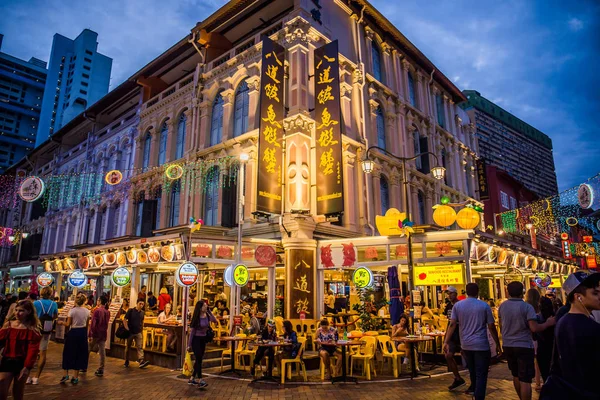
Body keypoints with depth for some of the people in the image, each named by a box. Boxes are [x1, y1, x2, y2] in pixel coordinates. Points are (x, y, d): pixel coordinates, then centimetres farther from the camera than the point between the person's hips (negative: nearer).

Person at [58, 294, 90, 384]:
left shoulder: (72, 310, -12)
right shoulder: (87, 311, 1)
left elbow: (68, 324, -9)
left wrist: (61, 322, 10)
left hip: (73, 333, -4)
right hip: (83, 333, 4)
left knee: (68, 353, 12)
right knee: (80, 354, 10)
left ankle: (66, 374, 11)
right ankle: (75, 377, 14)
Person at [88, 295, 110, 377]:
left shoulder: (97, 310, -14)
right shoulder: (108, 312, 5)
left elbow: (93, 323, -15)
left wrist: (90, 334, -13)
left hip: (96, 333, -5)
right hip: (104, 334, 5)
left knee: (88, 350, 13)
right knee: (102, 351, 6)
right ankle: (101, 370, 10)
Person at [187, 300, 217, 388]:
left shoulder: (207, 315, 0)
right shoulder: (196, 318, -12)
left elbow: (215, 321, -19)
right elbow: (192, 331, -9)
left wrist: (209, 311, -16)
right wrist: (189, 345, -9)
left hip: (203, 339, 6)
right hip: (196, 339, -6)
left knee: (199, 359, 10)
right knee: (199, 359, -11)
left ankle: (192, 379, 22)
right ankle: (200, 381, -12)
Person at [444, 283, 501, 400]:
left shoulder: (457, 305, 0)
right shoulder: (484, 306, -6)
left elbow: (452, 324, -6)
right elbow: (491, 327, -5)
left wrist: (446, 342, -5)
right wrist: (498, 345, 4)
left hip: (466, 345, 4)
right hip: (481, 345, -4)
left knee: (472, 370, 24)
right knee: (481, 375, 1)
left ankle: (474, 388, 44)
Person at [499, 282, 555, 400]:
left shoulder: (502, 306, 2)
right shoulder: (527, 307, -14)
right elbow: (534, 328, -20)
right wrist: (548, 323, -5)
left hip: (508, 346, 5)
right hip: (524, 346, -5)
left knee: (516, 376, 20)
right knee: (525, 380, -1)